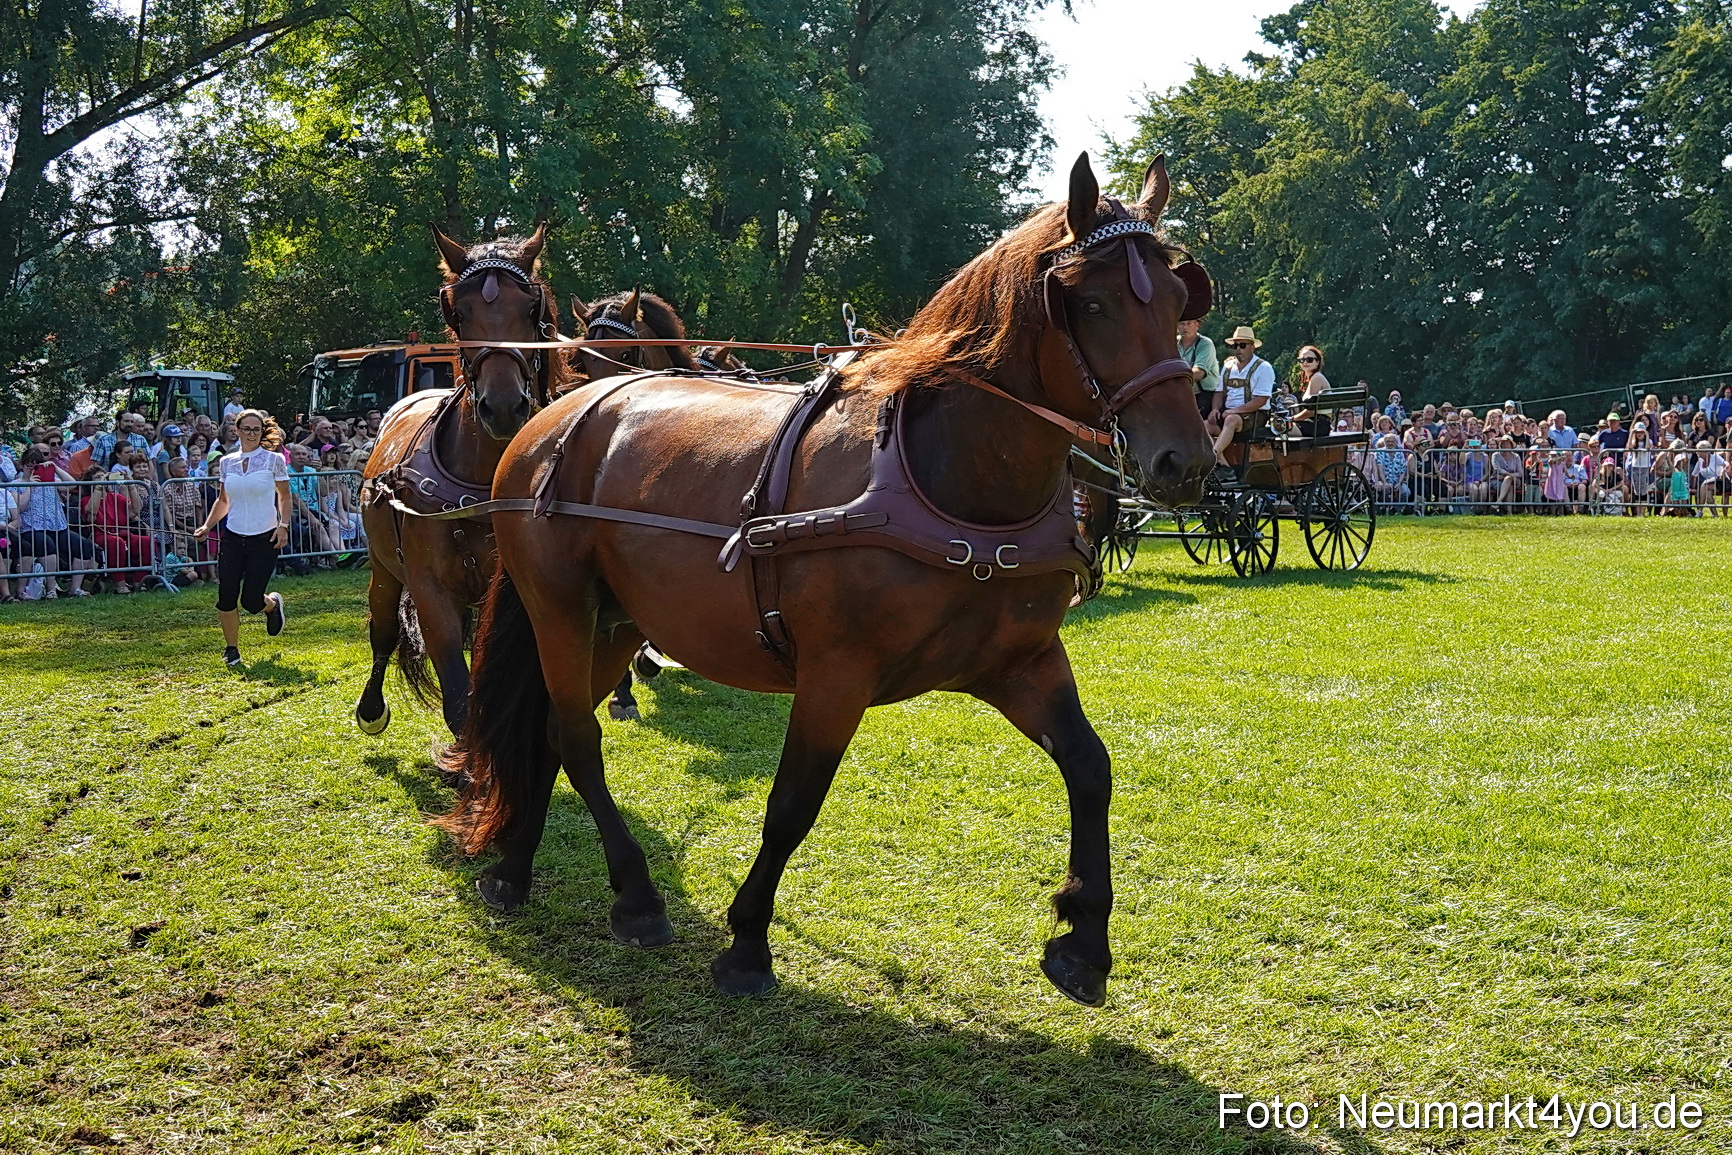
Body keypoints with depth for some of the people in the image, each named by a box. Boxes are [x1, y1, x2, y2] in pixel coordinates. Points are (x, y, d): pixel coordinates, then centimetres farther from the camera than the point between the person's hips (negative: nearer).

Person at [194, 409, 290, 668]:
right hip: (232, 537, 3)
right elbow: (223, 500, 17)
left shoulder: (274, 460, -3)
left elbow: (284, 496, 3)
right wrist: (207, 525, 6)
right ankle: (231, 649, 12)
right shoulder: (227, 462, 7)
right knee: (226, 596, -7)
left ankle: (273, 604, 33)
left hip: (264, 539, -3)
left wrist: (283, 525, -11)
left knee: (251, 601, -5)